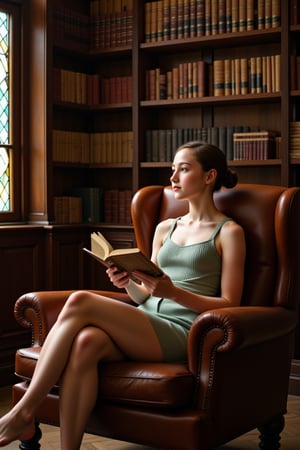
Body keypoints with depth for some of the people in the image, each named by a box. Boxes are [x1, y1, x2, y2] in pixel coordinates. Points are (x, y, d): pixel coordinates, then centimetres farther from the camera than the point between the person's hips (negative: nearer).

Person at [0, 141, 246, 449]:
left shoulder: (228, 232, 5)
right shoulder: (165, 228, 22)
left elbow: (229, 304, -2)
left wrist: (173, 292, -16)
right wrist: (128, 284, -2)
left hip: (182, 332, -5)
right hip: (144, 327, 5)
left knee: (80, 302, -25)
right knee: (85, 341, -31)